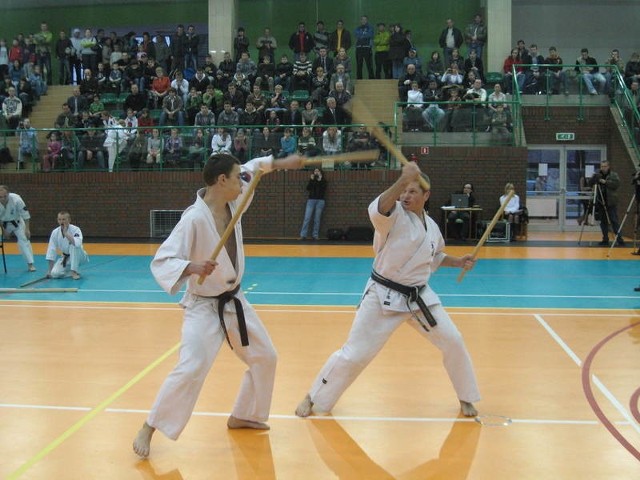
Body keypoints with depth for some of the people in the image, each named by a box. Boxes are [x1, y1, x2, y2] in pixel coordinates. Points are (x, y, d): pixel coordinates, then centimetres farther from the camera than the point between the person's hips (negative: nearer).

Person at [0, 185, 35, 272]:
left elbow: (25, 214, -22)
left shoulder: (16, 199, -33)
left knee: (24, 241, -7)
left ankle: (30, 264, 0)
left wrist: (27, 229, -19)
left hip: (17, 222, -1)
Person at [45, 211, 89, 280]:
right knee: (55, 274, -19)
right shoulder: (55, 232, -9)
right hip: (65, 258, 4)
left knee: (74, 246, -35)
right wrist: (50, 269, -4)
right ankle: (69, 270, 14)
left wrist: (66, 233, -38)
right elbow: (51, 250, -4)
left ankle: (74, 271, -25)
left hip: (78, 257, -4)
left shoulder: (75, 229, -21)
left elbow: (78, 243, -42)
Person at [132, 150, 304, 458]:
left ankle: (241, 416, 35)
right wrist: (191, 267, -45)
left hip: (234, 301, 8)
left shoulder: (232, 202, -4)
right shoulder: (195, 219, -27)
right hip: (204, 307, -8)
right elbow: (160, 262, -29)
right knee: (191, 369, -22)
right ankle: (148, 428, -2)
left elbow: (251, 169, 17)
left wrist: (280, 163, 6)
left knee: (264, 358, 16)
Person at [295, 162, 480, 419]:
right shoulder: (394, 215, -14)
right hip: (384, 296, -5)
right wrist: (403, 179, -50)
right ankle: (313, 398, 16)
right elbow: (378, 209, -41)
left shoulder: (431, 226, 6)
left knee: (453, 342, 7)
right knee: (355, 353, -3)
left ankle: (466, 398, 31)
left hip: (419, 297, 6)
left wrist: (458, 262, 10)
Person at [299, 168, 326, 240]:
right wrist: (311, 180, -9)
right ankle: (303, 235, -9)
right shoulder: (311, 180, 13)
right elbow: (308, 188, -2)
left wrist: (320, 180, -11)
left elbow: (324, 189, -6)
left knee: (317, 219, -2)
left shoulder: (323, 180, 9)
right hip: (311, 200, 1)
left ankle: (315, 235, 3)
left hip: (320, 201, -1)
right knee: (307, 218, -7)